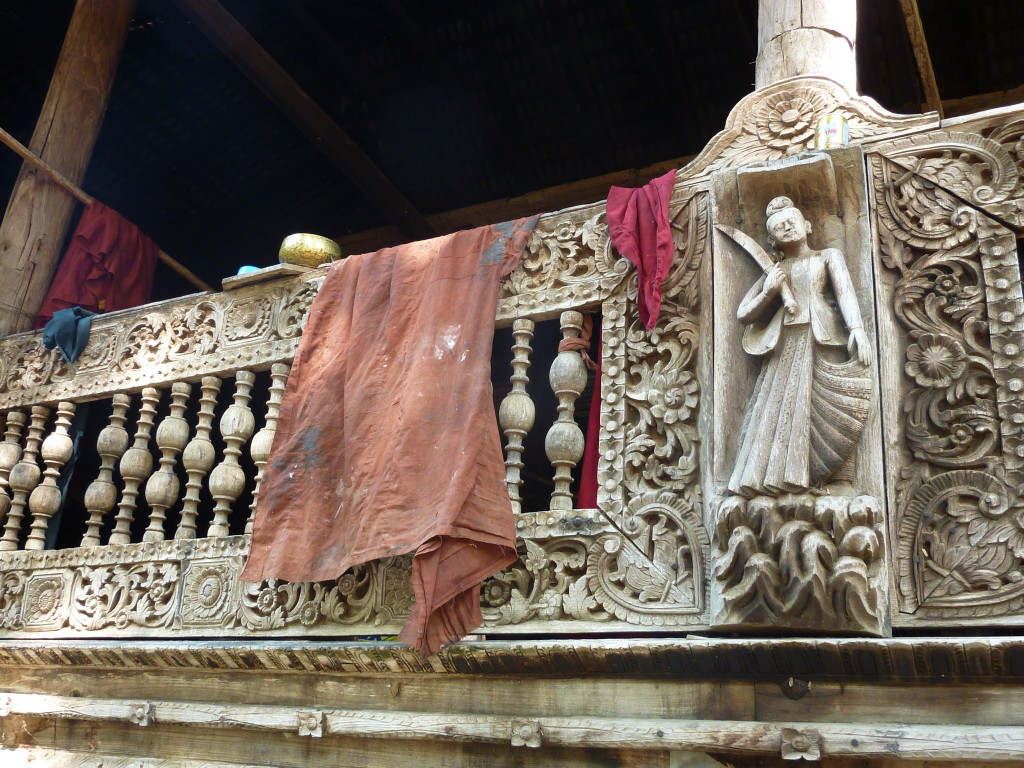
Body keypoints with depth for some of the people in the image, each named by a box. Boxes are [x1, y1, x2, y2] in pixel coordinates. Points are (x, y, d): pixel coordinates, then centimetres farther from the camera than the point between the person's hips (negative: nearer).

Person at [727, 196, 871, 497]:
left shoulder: (828, 257, 17)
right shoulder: (774, 270, 23)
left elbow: (845, 292, -1)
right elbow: (743, 314, 20)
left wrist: (857, 329, -19)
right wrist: (769, 291, 3)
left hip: (822, 341, -2)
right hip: (785, 345, 2)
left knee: (818, 405, -14)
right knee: (780, 406, -10)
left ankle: (804, 476, -15)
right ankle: (777, 474, -13)